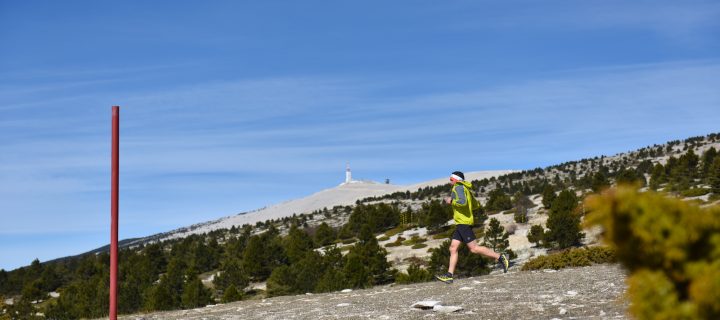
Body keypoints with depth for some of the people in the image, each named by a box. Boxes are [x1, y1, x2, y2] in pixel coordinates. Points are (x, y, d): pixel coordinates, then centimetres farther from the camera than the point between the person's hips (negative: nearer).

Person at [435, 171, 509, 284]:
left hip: (463, 222, -10)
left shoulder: (458, 187, -8)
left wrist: (451, 201, -12)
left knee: (473, 248, -11)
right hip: (460, 223, 10)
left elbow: (463, 202, -26)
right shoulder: (465, 189, 21)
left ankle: (500, 257, -6)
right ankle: (449, 275, 1)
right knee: (453, 248, 5)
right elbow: (476, 205, 25)